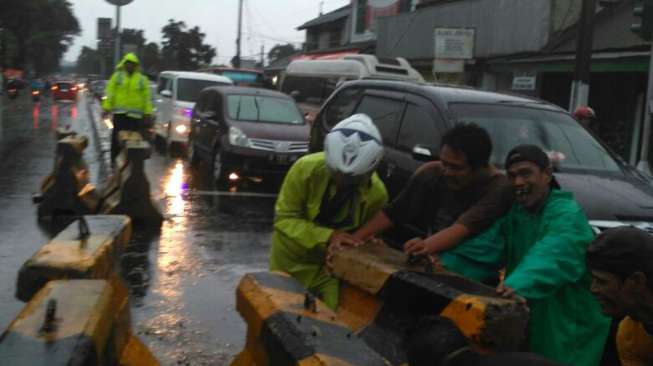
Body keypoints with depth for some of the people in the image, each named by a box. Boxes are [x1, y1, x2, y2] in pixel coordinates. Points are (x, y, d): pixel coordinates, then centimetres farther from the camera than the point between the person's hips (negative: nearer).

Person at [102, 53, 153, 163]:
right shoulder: (117, 76, 9)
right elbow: (109, 93, 5)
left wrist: (148, 113, 4)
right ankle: (115, 161, 7)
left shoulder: (142, 79, 10)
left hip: (135, 115, 0)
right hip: (119, 113, 0)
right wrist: (106, 108, -3)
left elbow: (147, 97, 9)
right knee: (116, 138, 0)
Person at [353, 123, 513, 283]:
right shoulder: (431, 173, -7)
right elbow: (392, 212, -4)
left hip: (475, 267, -4)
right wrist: (355, 238, -15)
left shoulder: (498, 188, -20)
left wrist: (427, 245, -50)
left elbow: (462, 229, -33)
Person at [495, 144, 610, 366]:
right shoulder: (512, 212, 5)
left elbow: (551, 258, -37)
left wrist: (518, 285, -56)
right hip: (524, 324, 6)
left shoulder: (567, 214, -18)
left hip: (569, 329, -6)